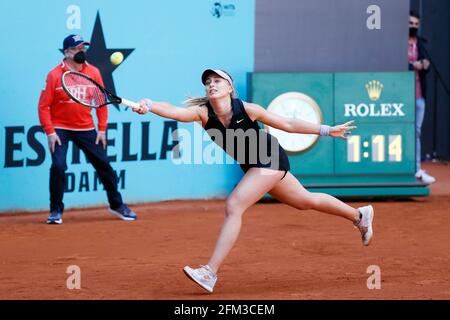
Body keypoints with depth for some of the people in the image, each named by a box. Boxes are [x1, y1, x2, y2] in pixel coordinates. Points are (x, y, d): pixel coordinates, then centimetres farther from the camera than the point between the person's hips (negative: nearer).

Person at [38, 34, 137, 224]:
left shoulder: (93, 73, -2)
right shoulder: (54, 75, -11)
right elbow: (44, 106, -9)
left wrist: (102, 129, 1)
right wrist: (50, 132, -15)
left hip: (86, 129, 3)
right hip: (60, 128, -3)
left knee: (103, 164, 6)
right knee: (58, 166, -17)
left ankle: (116, 205, 22)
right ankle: (56, 211, -2)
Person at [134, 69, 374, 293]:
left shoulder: (247, 110, -22)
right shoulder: (202, 113, -13)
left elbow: (287, 124, -10)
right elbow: (173, 111, -33)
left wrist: (326, 130, -8)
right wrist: (148, 106, -52)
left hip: (270, 160, -6)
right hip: (253, 168, 6)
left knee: (233, 206, -23)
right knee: (307, 201, 23)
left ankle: (210, 273, -24)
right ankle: (359, 215, 46)